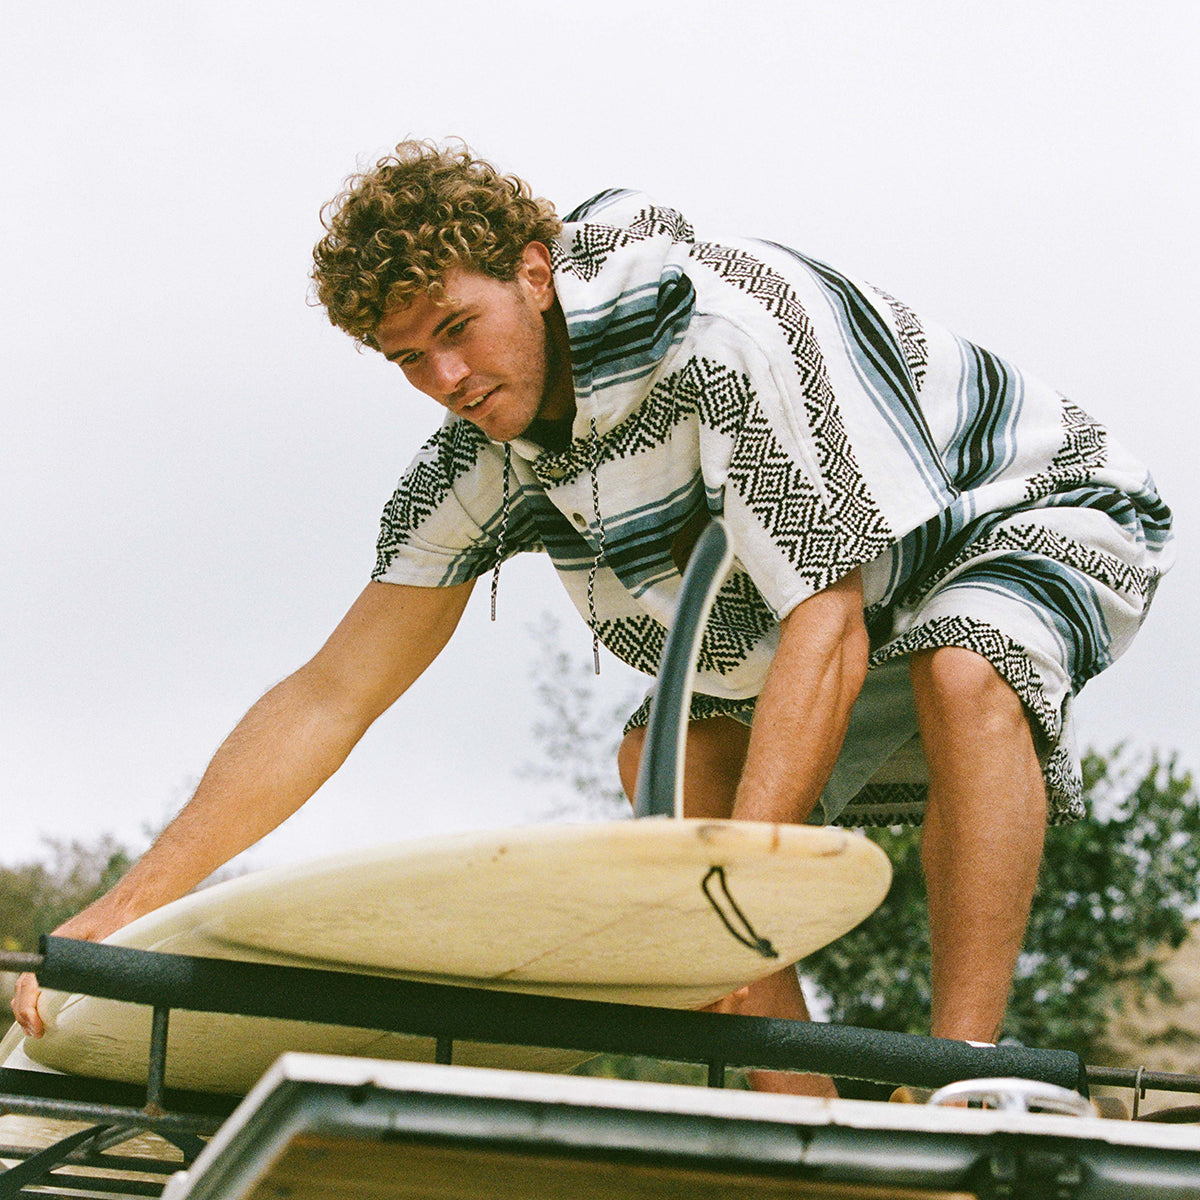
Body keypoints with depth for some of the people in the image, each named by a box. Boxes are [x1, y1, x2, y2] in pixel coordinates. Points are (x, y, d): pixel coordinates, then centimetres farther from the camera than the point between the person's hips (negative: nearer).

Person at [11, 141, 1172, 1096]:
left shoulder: (720, 323, -34)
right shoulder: (478, 467, -10)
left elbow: (826, 625, -37)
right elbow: (330, 696, -9)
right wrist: (122, 908, -16)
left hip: (1042, 512, -8)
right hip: (858, 589, 8)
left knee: (960, 671, -37)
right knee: (670, 750, -2)